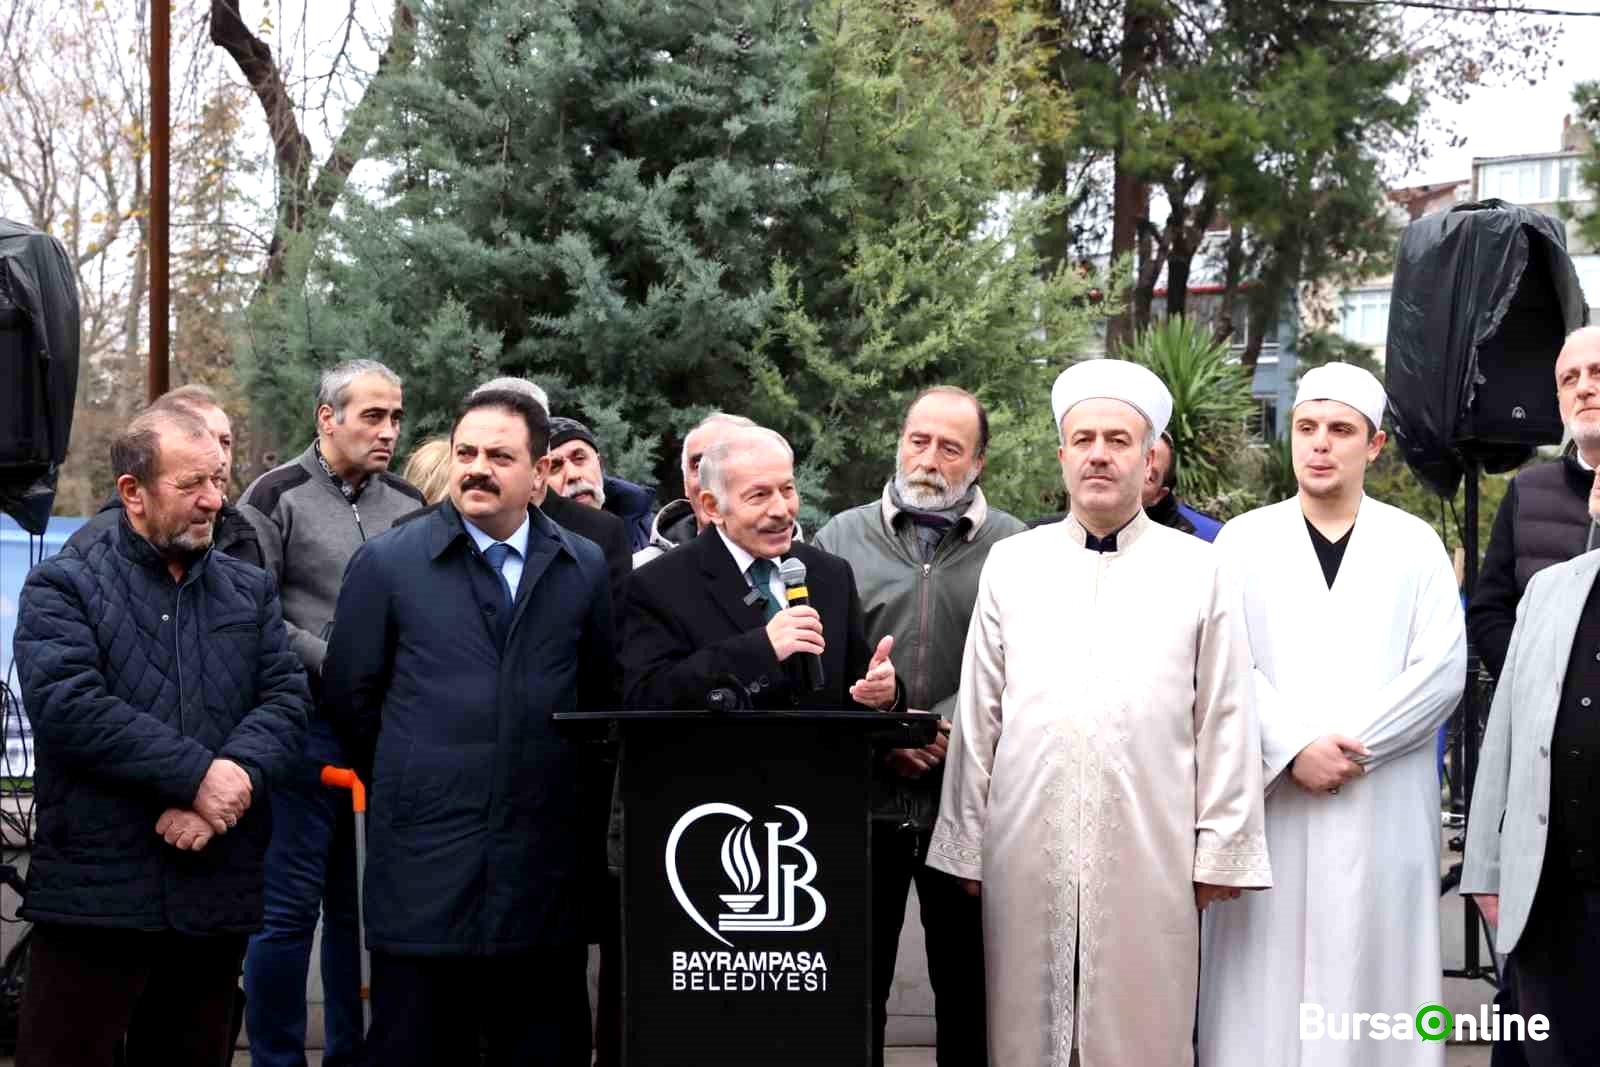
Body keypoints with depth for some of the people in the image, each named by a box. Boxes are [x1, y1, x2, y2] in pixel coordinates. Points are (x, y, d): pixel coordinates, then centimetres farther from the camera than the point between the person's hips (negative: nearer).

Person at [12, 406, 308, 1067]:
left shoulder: (250, 590, 15)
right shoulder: (63, 586, 1)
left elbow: (286, 699, 3)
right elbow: (66, 703, -15)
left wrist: (235, 778, -17)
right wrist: (199, 775, -18)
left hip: (217, 893, 4)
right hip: (94, 889, -4)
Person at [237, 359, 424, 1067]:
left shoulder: (409, 506, 11)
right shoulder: (278, 496, -2)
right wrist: (334, 665, -14)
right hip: (306, 724, -4)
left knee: (363, 903, 11)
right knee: (290, 904, -3)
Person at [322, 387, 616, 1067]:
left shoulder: (584, 570, 8)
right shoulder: (385, 564, 2)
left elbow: (601, 698, 14)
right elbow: (350, 698, 6)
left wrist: (554, 781, 9)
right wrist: (411, 785, 10)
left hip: (544, 874, 2)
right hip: (423, 865, -2)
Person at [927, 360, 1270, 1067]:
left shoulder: (1196, 571, 5)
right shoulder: (1010, 566, 9)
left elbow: (1224, 720, 4)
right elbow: (977, 719, 10)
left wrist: (1219, 850, -1)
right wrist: (965, 848, 7)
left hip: (1150, 857, -1)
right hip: (1027, 853, 1)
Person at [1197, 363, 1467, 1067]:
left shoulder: (1415, 545, 8)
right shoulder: (1243, 541, 8)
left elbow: (1443, 668, -2)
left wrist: (1351, 744, -11)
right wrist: (1295, 749, -14)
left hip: (1384, 811, 0)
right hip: (1270, 804, 0)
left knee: (1373, 971, 0)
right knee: (1267, 980, -1)